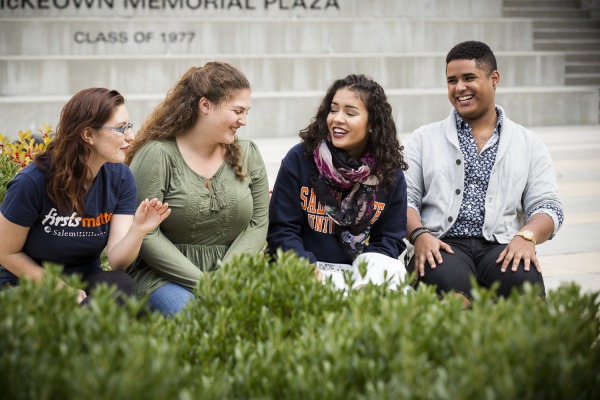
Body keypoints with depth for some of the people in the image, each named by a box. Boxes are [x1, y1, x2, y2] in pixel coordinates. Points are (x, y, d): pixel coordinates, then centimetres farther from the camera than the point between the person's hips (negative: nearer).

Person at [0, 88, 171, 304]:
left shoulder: (120, 178, -6)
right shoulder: (32, 181, -20)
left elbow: (117, 260, -12)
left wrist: (138, 230, -32)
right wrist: (61, 289, -14)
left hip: (86, 281, 5)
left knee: (121, 283, -30)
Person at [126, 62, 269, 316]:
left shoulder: (247, 155, 8)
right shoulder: (156, 155, -8)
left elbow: (258, 224, 5)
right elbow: (145, 234, -13)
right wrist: (202, 283, -18)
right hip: (165, 273, -4)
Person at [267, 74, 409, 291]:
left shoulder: (390, 174, 4)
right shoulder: (299, 159, -2)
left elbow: (391, 238, 9)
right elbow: (281, 230, -2)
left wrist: (372, 267, -15)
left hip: (362, 271, 3)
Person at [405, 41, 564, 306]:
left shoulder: (529, 145, 19)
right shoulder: (423, 140, 19)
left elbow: (547, 206, 11)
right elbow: (405, 197, 9)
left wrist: (527, 236, -12)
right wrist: (419, 234, -13)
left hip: (500, 247, 1)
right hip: (442, 247, -1)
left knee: (523, 280, -35)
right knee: (447, 281, -38)